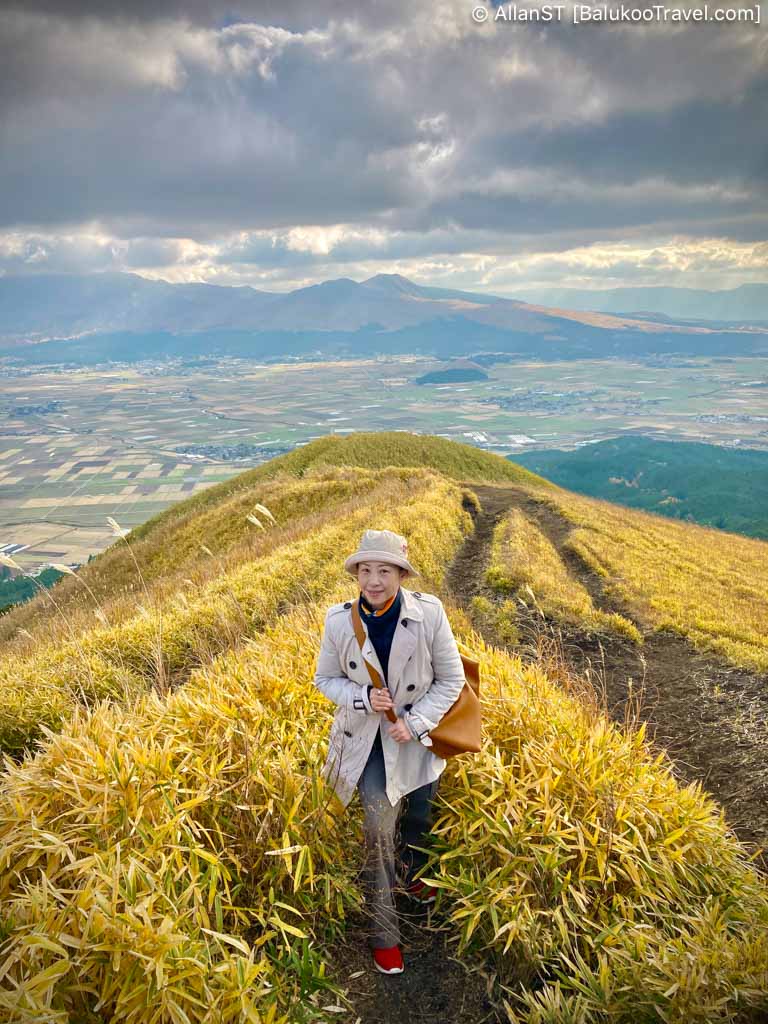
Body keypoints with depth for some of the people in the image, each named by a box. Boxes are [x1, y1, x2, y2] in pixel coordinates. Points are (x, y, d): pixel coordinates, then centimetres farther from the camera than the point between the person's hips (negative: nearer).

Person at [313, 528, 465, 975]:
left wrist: (414, 723, -19)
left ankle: (411, 875, 55)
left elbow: (451, 679, -10)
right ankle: (383, 934, 12)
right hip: (366, 738, -1)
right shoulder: (339, 621, -18)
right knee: (380, 829, -10)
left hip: (417, 736, 1)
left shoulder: (429, 613, -21)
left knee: (419, 821, 20)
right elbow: (326, 679, -2)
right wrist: (363, 697, -21)